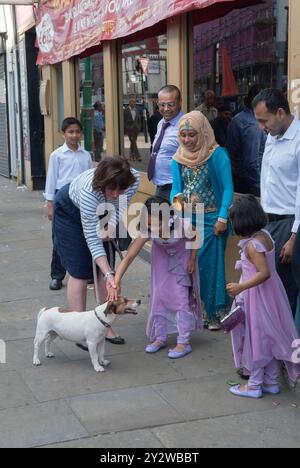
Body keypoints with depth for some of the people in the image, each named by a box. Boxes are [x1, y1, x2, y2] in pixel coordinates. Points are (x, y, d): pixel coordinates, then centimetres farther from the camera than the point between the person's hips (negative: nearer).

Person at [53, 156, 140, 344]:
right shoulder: (89, 191, -43)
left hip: (99, 211, 5)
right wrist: (108, 274, -43)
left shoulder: (134, 179, -30)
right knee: (80, 272, -8)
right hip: (70, 211, -5)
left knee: (106, 267, 0)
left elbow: (120, 205, -7)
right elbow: (92, 239, -38)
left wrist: (111, 229, -23)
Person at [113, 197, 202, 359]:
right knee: (158, 295, 3)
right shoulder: (147, 230, -34)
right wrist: (116, 281, -41)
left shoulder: (182, 225, -40)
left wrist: (192, 260, -11)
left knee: (182, 297, -6)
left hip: (181, 257, -3)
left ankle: (184, 343, 3)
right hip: (161, 257, 3)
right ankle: (160, 338, 19)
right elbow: (129, 257, -33)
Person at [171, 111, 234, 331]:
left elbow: (228, 188, -10)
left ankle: (213, 313, 13)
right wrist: (176, 200, -13)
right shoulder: (179, 158, 7)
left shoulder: (217, 154, -9)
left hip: (211, 220, -5)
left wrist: (223, 218, -15)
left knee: (210, 265, 1)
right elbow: (176, 188, 10)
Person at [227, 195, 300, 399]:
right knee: (269, 336, 17)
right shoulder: (265, 235, 2)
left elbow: (264, 273, -29)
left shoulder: (252, 245, -24)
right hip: (271, 292, 9)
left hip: (257, 296, -9)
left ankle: (254, 385, 17)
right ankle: (272, 382, 28)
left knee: (255, 336, 4)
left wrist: (240, 287, -28)